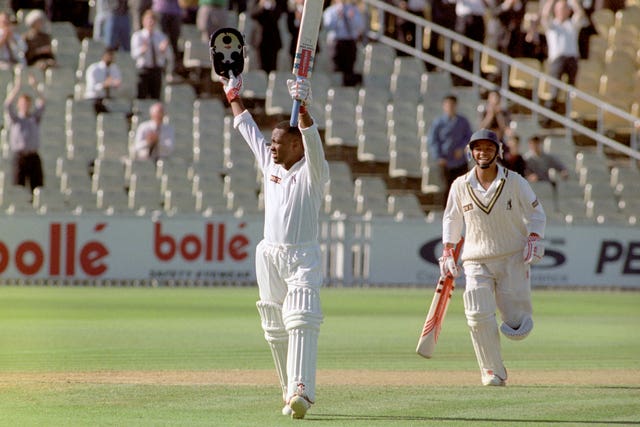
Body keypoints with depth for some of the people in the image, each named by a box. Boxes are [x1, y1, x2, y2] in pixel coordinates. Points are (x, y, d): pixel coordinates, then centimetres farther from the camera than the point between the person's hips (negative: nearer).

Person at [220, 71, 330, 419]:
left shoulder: (313, 171, -4)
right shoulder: (270, 164, 13)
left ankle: (301, 391, -32)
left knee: (302, 323, -19)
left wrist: (302, 107, -36)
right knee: (275, 330, 5)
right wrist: (233, 94, 31)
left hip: (302, 259, -7)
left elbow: (312, 141, -23)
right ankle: (290, 393, 12)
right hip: (269, 256, 7)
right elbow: (247, 128, 24)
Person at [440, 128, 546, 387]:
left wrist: (533, 240, -11)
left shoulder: (515, 182, -3)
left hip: (513, 260, -1)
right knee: (478, 317, -19)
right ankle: (493, 372, -3)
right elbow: (451, 220, 16)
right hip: (476, 262, 1)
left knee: (517, 329, -6)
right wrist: (447, 254, 8)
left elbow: (536, 214, 5)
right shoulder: (460, 186, 3)